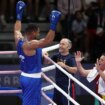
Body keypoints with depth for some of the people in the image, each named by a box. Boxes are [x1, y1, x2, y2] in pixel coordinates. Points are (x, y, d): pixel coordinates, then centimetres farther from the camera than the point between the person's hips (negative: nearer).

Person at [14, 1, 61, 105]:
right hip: (32, 79, -10)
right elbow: (47, 41, -38)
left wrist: (19, 14, 33)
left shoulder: (19, 40, 3)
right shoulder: (30, 45, -23)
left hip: (25, 77, 10)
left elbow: (17, 30, 26)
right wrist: (53, 25, -43)